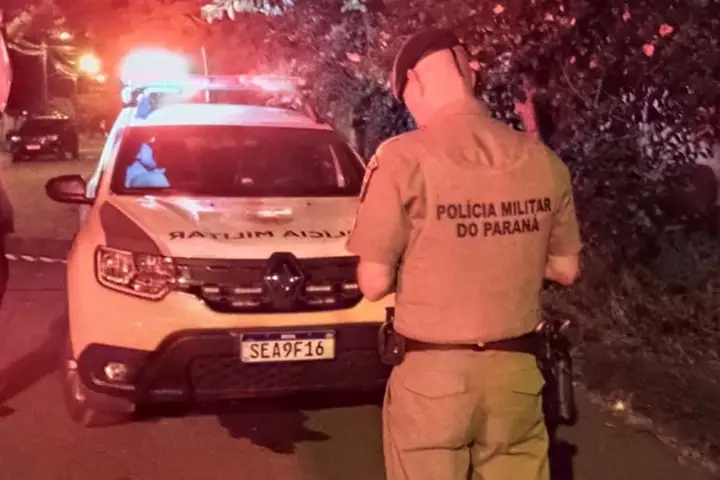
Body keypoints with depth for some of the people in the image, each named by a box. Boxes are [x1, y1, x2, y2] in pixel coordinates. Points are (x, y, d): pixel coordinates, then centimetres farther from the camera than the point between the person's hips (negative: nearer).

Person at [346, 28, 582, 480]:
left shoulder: (404, 159, -15)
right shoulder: (543, 160, -2)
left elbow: (375, 283, -11)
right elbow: (566, 269, 8)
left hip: (431, 375, -3)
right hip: (516, 372, 4)